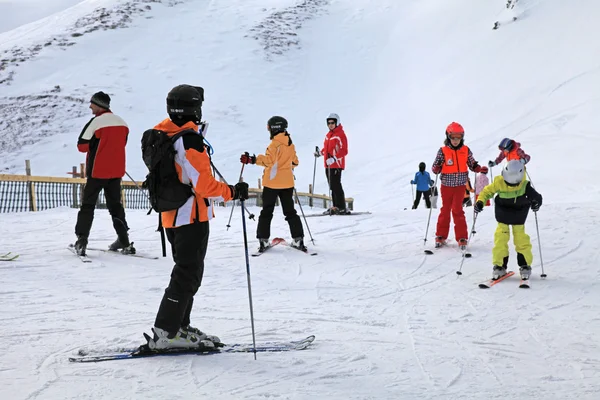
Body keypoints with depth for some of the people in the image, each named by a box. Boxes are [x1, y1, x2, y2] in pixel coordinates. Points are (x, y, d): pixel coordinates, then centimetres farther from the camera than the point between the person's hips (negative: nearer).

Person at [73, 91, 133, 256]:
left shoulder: (96, 122, -14)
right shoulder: (121, 122, 6)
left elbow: (82, 146, -12)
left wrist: (94, 144, 6)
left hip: (97, 171, -6)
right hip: (116, 171, 6)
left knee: (88, 205, 2)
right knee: (115, 205, 15)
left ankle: (81, 240, -7)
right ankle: (124, 241, 12)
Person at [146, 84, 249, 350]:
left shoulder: (160, 136, 8)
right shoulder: (190, 139, -20)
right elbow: (203, 185, -23)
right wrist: (232, 192, -12)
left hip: (171, 216, 9)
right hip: (192, 217, -9)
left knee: (186, 271, 18)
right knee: (188, 276, -3)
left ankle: (179, 328, 22)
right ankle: (165, 333, -2)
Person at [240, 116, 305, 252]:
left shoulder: (275, 144, -14)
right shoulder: (291, 144, 8)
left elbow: (269, 160, -26)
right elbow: (294, 162, 16)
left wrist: (252, 159, -29)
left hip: (272, 182, -6)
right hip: (287, 182, 6)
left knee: (267, 211, 3)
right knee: (290, 211, 12)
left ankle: (263, 240, -1)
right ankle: (298, 239, 7)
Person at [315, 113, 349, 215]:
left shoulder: (340, 135, -12)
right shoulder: (328, 135, 14)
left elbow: (344, 151, -19)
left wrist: (333, 159, -27)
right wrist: (320, 152, 23)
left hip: (336, 165, -9)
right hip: (328, 165, 9)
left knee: (336, 185, -10)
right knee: (332, 186, 11)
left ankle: (342, 208, -7)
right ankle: (335, 206, 18)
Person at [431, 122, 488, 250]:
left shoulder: (466, 150, 0)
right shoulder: (443, 151, -6)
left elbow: (472, 165, 11)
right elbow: (435, 169, -4)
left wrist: (480, 169, -8)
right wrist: (436, 168, -26)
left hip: (460, 185, 0)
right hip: (446, 185, 0)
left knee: (457, 210, -7)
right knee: (445, 210, 10)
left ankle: (462, 238, 0)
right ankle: (441, 236, 21)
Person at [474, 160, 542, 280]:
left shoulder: (524, 185, -21)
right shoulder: (499, 182, -20)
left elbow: (535, 195, -21)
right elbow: (487, 191, -7)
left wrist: (536, 201, -43)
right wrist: (480, 202, -21)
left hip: (519, 215, -1)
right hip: (503, 213, 1)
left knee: (521, 239, 0)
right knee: (500, 239, -2)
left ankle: (525, 266, 14)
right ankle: (499, 266, 8)